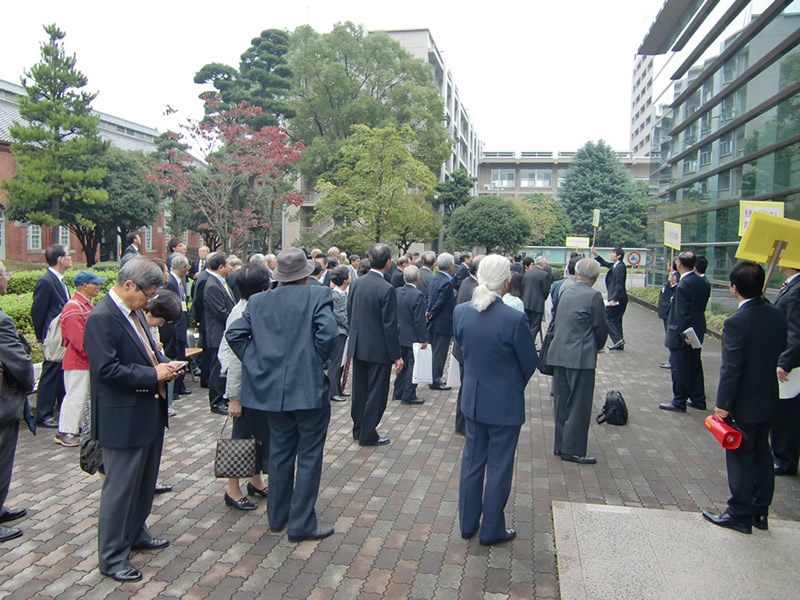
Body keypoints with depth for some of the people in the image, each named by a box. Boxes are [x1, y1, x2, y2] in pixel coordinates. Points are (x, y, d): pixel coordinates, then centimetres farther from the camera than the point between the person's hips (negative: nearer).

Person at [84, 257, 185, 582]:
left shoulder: (134, 312, 9)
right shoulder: (101, 318, -19)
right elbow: (106, 369, -26)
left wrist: (165, 363, 0)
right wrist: (152, 375, -21)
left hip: (149, 412, 9)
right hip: (123, 418, -9)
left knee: (145, 481, 22)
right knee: (120, 486, 4)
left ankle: (135, 533, 41)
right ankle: (112, 557, 19)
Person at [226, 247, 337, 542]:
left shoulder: (258, 301, 7)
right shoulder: (318, 295, -7)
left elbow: (234, 333, 1)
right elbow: (327, 333, -19)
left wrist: (256, 361, 7)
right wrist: (318, 361, -3)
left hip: (272, 387, 5)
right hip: (309, 387, -5)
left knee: (280, 452, 18)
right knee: (309, 455, 5)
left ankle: (277, 516, 30)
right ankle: (301, 523, 10)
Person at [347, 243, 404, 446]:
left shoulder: (357, 283, 0)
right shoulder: (386, 289, -20)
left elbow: (349, 314, 8)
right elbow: (390, 326, -18)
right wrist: (396, 355, -11)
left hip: (358, 346, 7)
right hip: (378, 349, -7)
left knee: (359, 390, 18)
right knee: (376, 392, 6)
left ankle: (358, 429, 31)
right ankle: (368, 435, 14)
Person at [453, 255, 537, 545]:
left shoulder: (460, 312, -9)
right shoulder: (514, 319, -23)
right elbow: (529, 363, -9)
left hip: (472, 399, 5)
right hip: (505, 404, -5)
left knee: (471, 462, 19)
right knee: (498, 467, 11)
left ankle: (467, 524, 33)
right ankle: (492, 530, 26)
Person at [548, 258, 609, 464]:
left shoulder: (565, 292, 8)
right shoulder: (593, 296, -11)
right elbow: (601, 327, -6)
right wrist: (597, 347, 13)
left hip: (559, 354, 7)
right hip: (581, 357, -7)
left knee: (562, 402, 14)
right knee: (579, 405, 1)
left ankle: (560, 445, 23)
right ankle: (573, 450, 5)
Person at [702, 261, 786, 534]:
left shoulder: (736, 322, -24)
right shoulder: (778, 315, -3)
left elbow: (731, 369, -22)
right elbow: (782, 353, 7)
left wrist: (723, 404, -14)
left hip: (744, 403, -7)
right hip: (768, 399, 7)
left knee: (740, 458, 6)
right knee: (762, 454, 18)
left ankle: (740, 514, 18)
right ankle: (760, 511, 30)